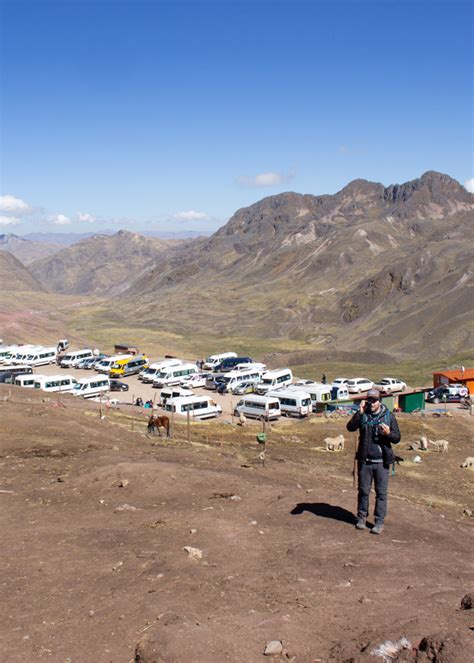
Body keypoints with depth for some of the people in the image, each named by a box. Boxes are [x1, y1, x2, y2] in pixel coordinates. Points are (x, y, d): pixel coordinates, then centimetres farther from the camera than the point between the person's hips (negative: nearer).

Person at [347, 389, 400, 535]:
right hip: (364, 460, 1)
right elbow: (350, 427, -15)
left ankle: (379, 521, 11)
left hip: (381, 462, -1)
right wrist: (359, 413, -24)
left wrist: (388, 433, -20)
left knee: (381, 492, 3)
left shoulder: (389, 416, 0)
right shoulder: (362, 415, 1)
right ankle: (362, 517, 25)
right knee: (363, 490, 10)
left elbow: (397, 438, 1)